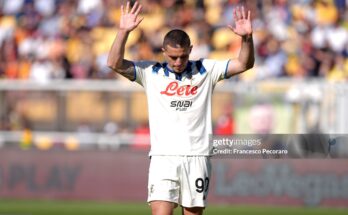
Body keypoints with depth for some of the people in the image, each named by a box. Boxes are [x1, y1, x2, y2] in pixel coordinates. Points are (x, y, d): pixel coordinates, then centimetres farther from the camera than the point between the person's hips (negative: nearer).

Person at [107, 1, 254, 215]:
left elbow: (244, 64, 4)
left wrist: (247, 38, -15)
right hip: (163, 157, -1)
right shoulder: (151, 72, 6)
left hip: (197, 156, 1)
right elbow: (115, 63, -3)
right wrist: (124, 31, -17)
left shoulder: (206, 70, 8)